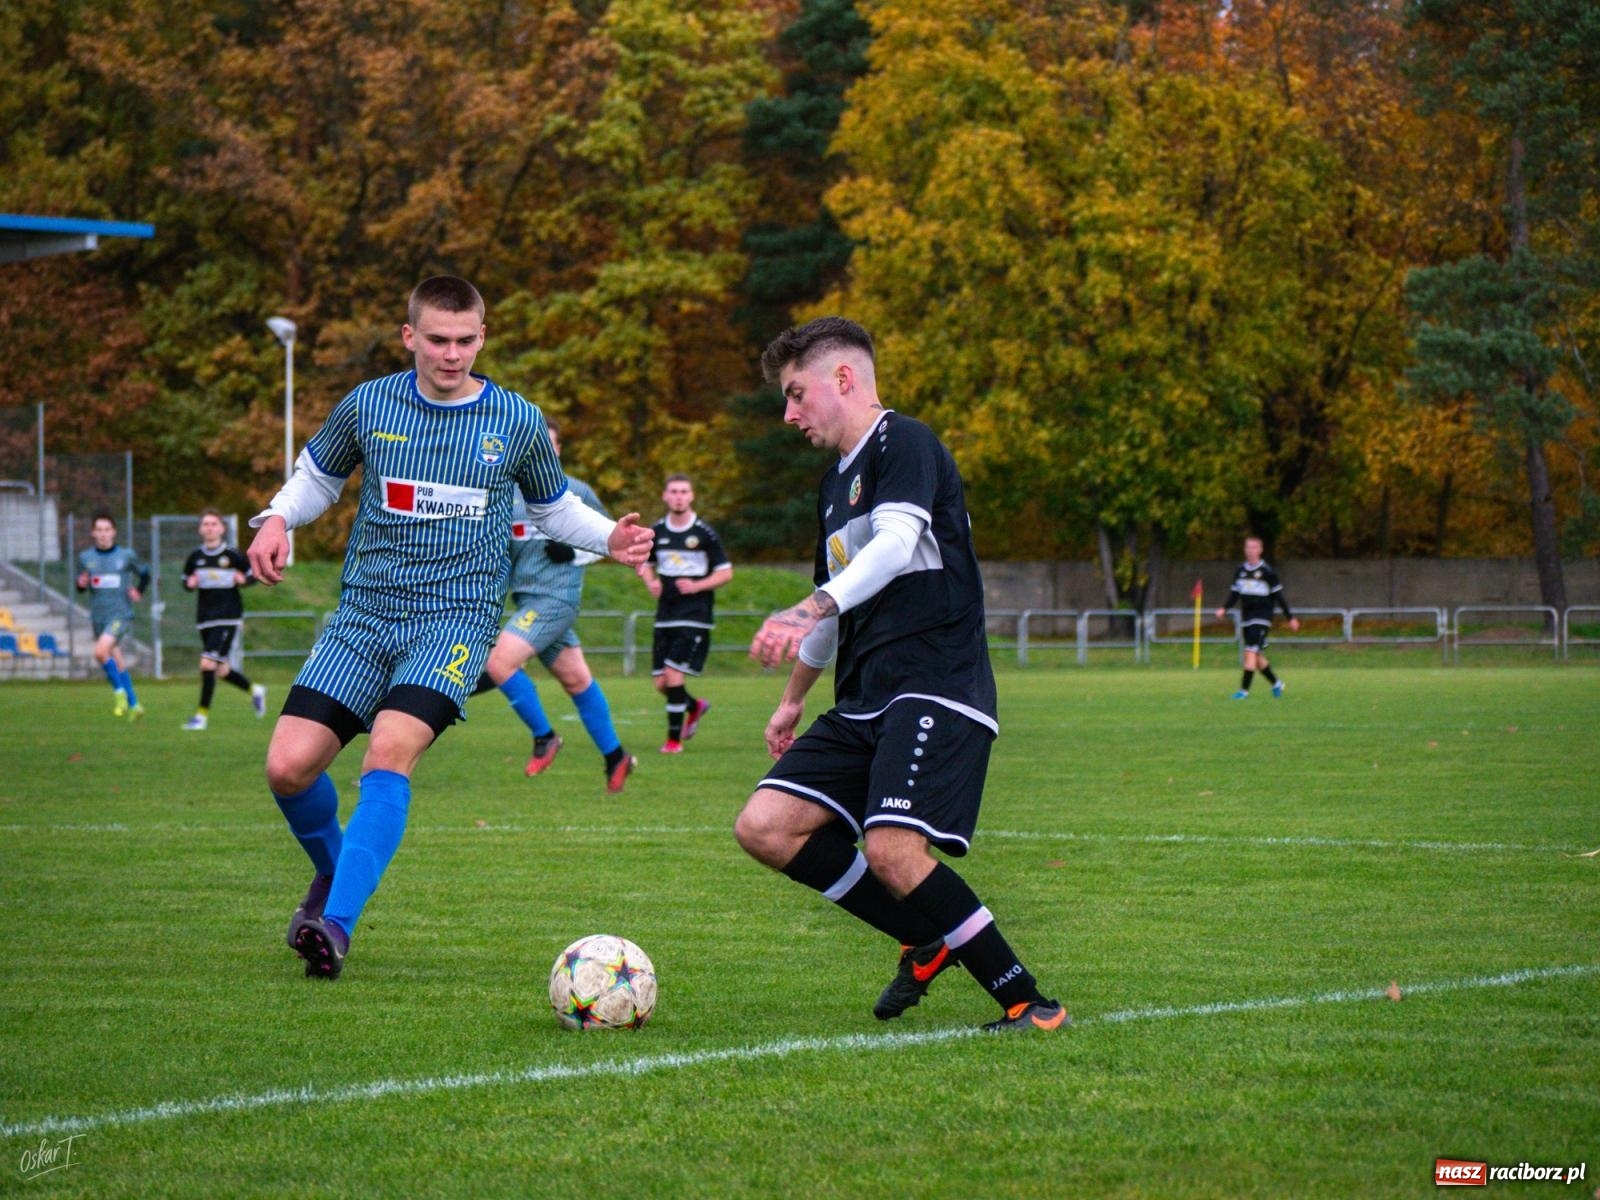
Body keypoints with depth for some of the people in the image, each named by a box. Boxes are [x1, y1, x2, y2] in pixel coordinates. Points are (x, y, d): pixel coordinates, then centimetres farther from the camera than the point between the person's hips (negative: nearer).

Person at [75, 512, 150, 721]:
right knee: (117, 663, 10)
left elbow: (145, 574, 13)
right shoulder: (86, 558, 5)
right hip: (98, 617, 4)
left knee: (101, 651, -25)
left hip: (121, 615, -4)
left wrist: (139, 592, -3)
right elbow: (81, 585, 13)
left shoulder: (127, 556, -2)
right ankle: (133, 704, 23)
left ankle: (119, 691, -8)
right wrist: (81, 584, -9)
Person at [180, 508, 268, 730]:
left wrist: (244, 580, -16)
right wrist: (190, 584, -8)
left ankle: (202, 714, -9)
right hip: (205, 619, 5)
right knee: (221, 671, 12)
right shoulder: (195, 557, 4)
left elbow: (254, 574, 6)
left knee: (208, 663, -17)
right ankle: (254, 690, 39)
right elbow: (186, 580, 15)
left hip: (228, 617, -5)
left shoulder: (233, 555, -5)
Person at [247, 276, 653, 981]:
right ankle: (332, 869, 23)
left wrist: (609, 538, 3)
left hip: (456, 615, -2)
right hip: (363, 612, 2)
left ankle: (336, 923, -31)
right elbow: (316, 474, 21)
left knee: (389, 751, -28)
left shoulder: (517, 422, 4)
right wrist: (277, 521, 1)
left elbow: (553, 506, 21)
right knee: (289, 765, -10)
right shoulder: (368, 406, 4)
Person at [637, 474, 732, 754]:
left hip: (695, 616, -5)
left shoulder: (704, 533, -5)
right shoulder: (657, 532, 7)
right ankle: (695, 706, 35)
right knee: (661, 683, 3)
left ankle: (674, 738, -2)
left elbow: (725, 572, -1)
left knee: (673, 675, -15)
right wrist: (651, 583, -1)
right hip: (665, 616, 5)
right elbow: (646, 564, 21)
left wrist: (697, 586, -16)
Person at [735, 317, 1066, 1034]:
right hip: (864, 703, 9)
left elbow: (896, 542, -25)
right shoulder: (834, 484, 23)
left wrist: (812, 610, -38)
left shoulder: (904, 444, -6)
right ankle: (928, 941, 6)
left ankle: (1030, 1004, -13)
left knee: (892, 850, -25)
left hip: (937, 689, -9)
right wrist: (792, 700, 39)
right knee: (764, 827, -5)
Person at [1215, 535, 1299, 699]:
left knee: (1251, 652, -16)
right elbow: (1234, 593, 12)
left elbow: (1278, 596, 0)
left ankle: (1244, 690, -17)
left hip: (1261, 619, -6)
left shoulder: (1267, 572, -5)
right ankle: (1276, 683, 29)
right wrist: (1224, 609, -6)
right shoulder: (1240, 571, 9)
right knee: (1257, 657, 10)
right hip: (1246, 619, 6)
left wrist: (1290, 617, 2)